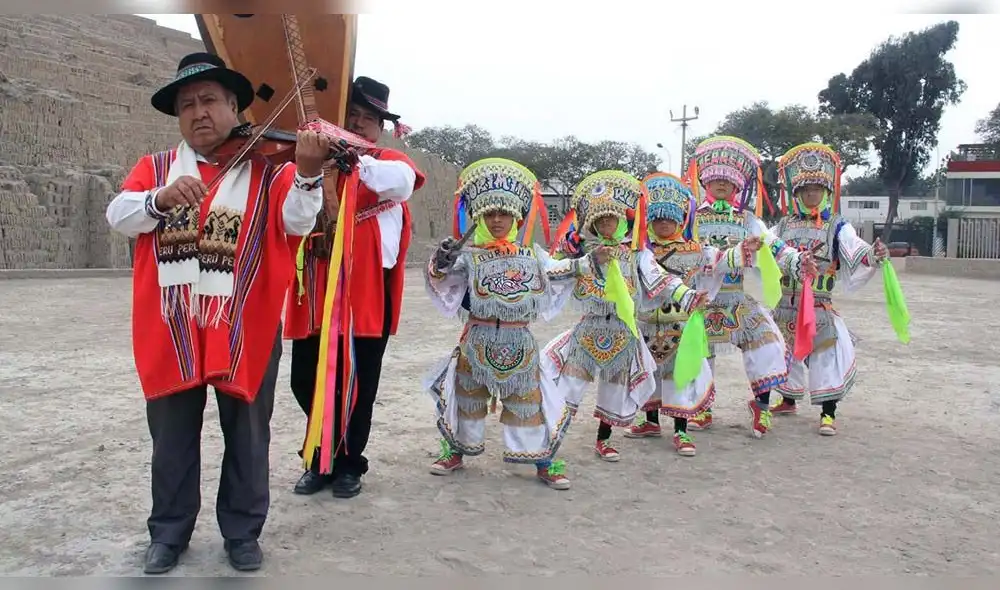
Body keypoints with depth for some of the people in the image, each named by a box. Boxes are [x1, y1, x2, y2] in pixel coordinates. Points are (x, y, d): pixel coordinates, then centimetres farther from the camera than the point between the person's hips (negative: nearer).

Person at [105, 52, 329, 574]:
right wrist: (162, 197, -27)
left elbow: (297, 222, -18)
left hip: (246, 325, -2)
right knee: (172, 438, 15)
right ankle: (169, 531, 32)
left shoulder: (267, 168, -2)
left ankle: (242, 531, 29)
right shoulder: (156, 167, 7)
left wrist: (307, 174, -38)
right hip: (171, 327, 2)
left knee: (247, 437, 11)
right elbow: (119, 216, -7)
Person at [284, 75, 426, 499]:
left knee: (358, 387, 7)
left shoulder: (391, 162, 5)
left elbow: (403, 180, -20)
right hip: (316, 293, 2)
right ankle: (321, 459, 30)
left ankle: (348, 464, 27)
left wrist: (352, 159, -37)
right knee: (306, 381, 8)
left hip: (367, 292, -2)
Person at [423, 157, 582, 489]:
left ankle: (542, 460, 19)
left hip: (519, 340, 1)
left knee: (528, 399, 7)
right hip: (479, 337, -1)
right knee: (468, 394, 13)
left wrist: (578, 266, 1)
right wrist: (440, 266, -34)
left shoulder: (532, 254, 3)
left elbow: (555, 277, 13)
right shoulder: (468, 255, -5)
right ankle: (456, 450, 32)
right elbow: (444, 284, -14)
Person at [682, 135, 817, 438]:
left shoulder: (748, 221, 5)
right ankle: (702, 409, 25)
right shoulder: (693, 218, 4)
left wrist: (798, 261, -16)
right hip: (704, 300, 0)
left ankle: (761, 404, 10)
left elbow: (774, 249, -2)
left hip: (742, 300, 0)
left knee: (768, 345, -10)